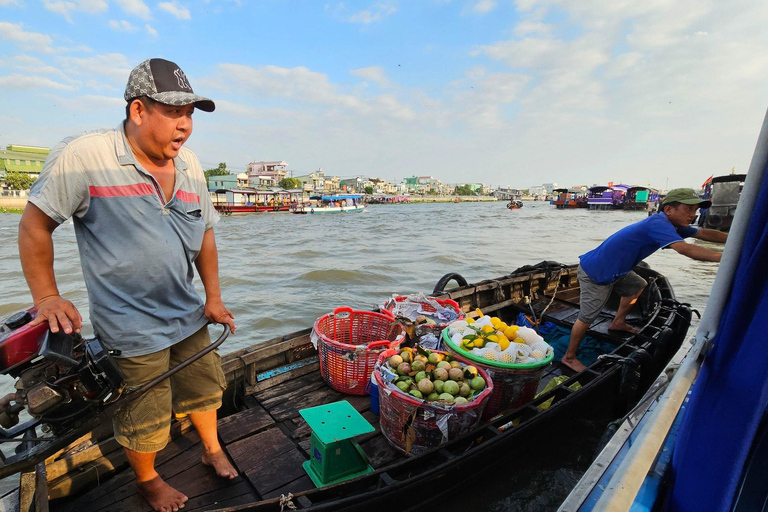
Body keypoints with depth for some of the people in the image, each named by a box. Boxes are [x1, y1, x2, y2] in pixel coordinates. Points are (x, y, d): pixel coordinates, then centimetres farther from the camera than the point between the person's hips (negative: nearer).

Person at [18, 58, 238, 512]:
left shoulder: (190, 165, 2)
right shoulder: (83, 156, -15)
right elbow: (35, 225, -6)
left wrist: (214, 298, 5)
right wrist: (46, 297, -9)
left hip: (189, 315, 5)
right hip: (131, 326, -5)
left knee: (204, 387, 20)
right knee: (145, 417, 12)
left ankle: (212, 449, 47)